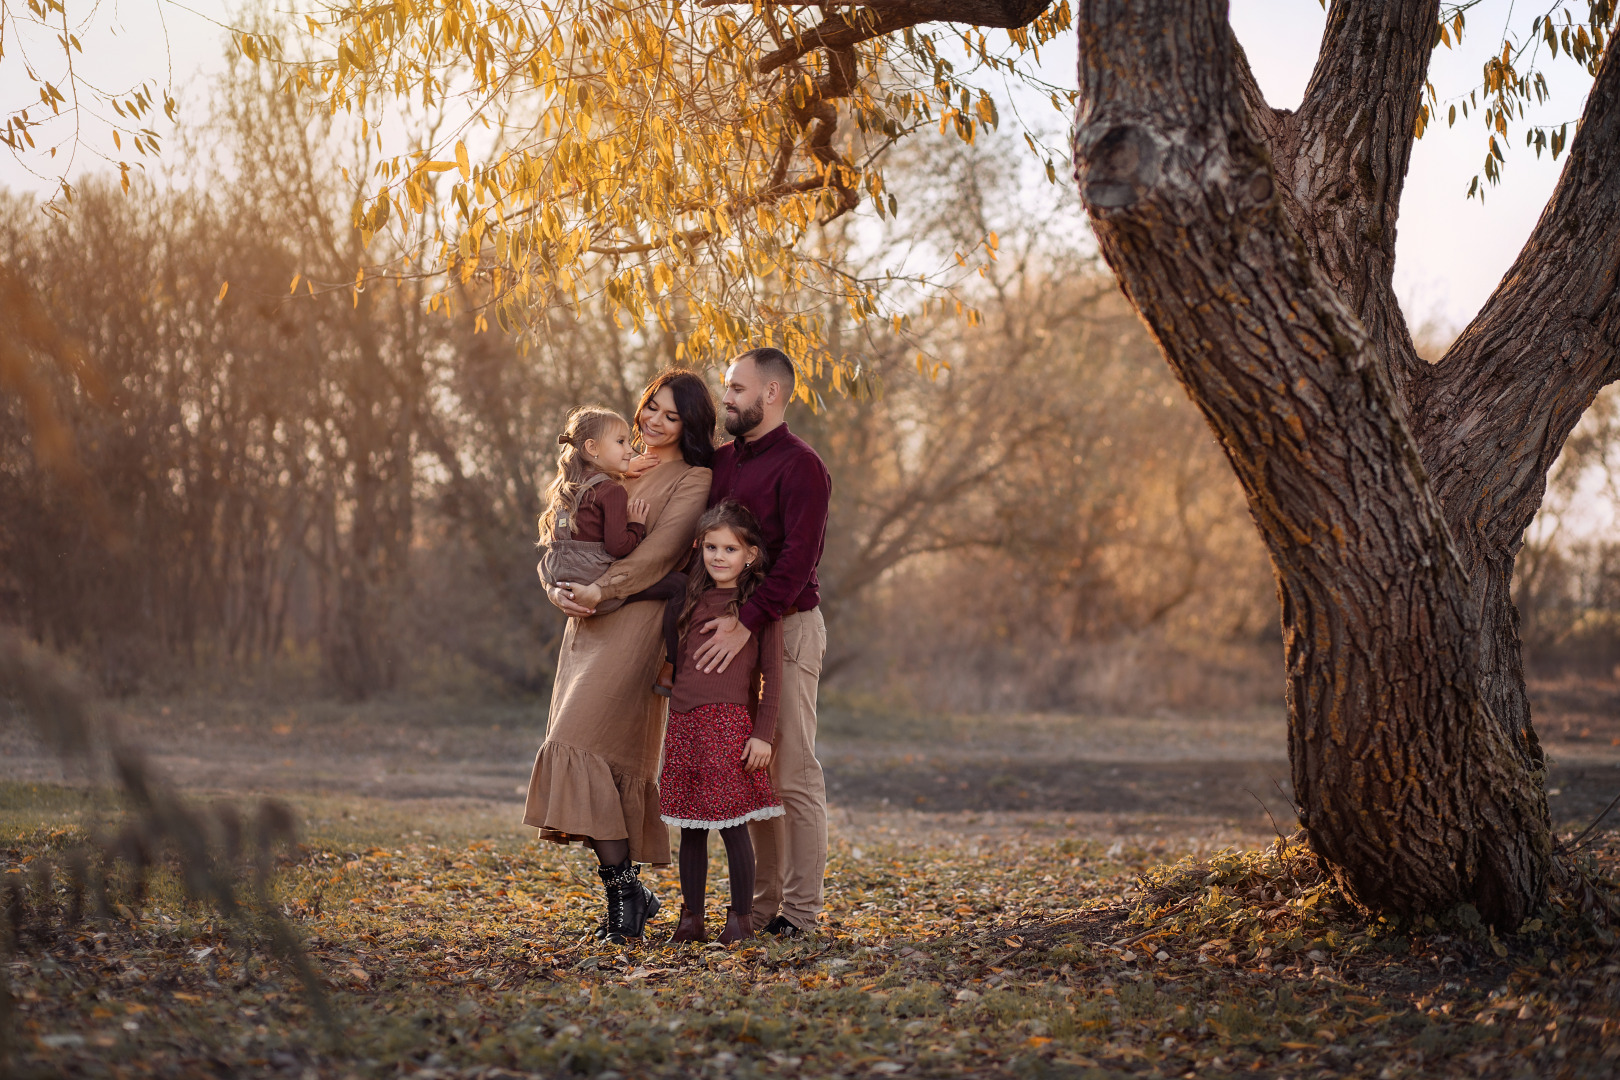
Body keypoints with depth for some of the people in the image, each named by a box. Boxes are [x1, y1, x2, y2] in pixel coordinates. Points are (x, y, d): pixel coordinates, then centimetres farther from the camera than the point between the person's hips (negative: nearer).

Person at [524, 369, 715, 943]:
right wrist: (558, 587, -3)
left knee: (580, 743, -17)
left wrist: (600, 589, -20)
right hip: (588, 621, 7)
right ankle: (628, 892, 11)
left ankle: (622, 889, -14)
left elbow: (660, 551, -12)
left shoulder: (693, 480, 0)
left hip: (636, 621, -7)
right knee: (609, 760, 3)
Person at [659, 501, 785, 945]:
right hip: (684, 722, 5)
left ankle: (741, 916, 6)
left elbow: (771, 672, -3)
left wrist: (763, 733, -8)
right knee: (690, 828, 8)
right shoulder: (694, 600, 15)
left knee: (733, 824, -4)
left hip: (730, 722, -5)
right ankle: (691, 916, 14)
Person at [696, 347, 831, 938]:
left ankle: (800, 910, -1)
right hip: (734, 629, 8)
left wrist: (745, 623, -28)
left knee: (793, 772, -5)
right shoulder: (721, 461, 14)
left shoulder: (800, 466, -11)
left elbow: (799, 557, -21)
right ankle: (763, 904, 17)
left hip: (785, 627, -8)